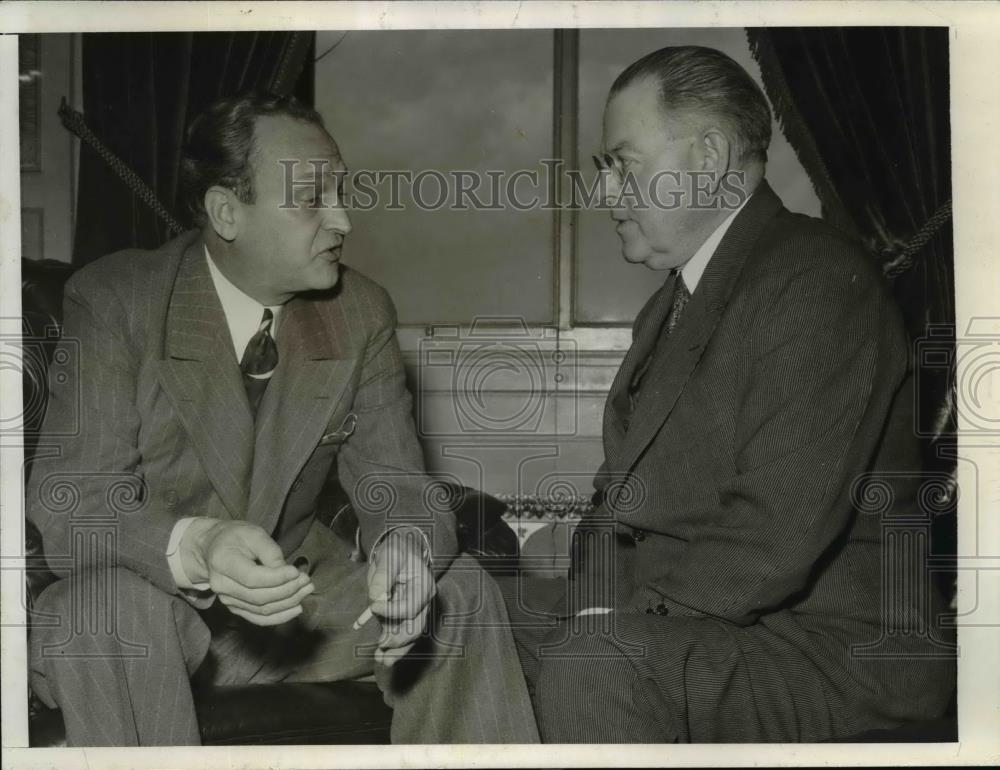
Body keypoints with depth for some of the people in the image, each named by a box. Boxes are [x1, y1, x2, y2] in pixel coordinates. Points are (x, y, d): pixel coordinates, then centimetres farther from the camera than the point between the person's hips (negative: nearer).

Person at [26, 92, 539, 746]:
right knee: (110, 606, -35)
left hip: (296, 589, 4)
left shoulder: (362, 312, -4)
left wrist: (406, 547, -31)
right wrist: (195, 547, -43)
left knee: (460, 589, -15)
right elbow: (72, 502, -22)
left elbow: (394, 483, -6)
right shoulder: (113, 301, -16)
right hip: (142, 601, -3)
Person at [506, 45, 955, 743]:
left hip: (836, 646, -9)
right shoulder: (676, 299, 16)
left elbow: (775, 540, -24)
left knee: (589, 671, -32)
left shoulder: (818, 280, -15)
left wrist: (613, 611, -15)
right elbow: (626, 489, 14)